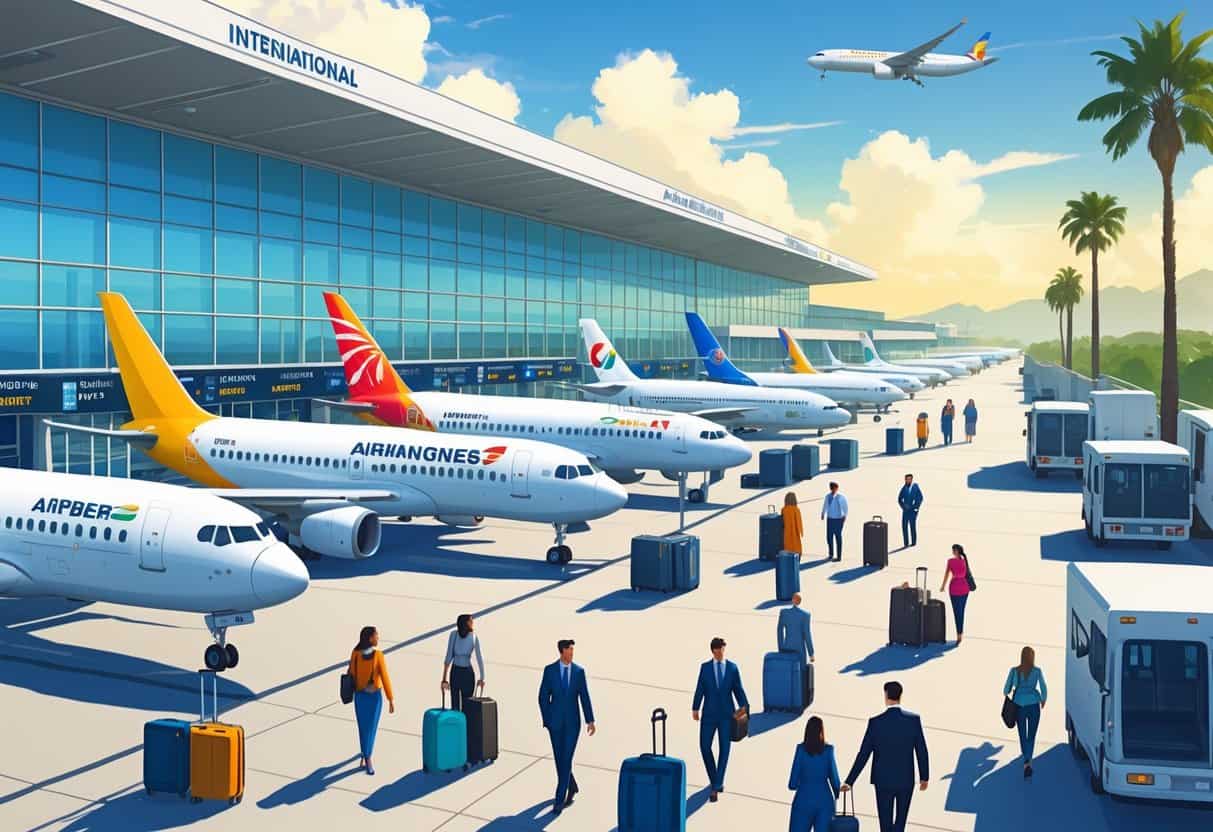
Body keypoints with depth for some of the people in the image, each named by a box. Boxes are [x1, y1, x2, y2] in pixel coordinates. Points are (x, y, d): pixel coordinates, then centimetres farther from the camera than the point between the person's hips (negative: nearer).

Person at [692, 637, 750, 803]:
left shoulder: (732, 667, 3)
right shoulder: (705, 667, 2)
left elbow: (738, 689, 1)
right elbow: (699, 689, -2)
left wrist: (743, 706, -14)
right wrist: (695, 708, -9)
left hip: (727, 714, 0)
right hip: (709, 714, 0)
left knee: (724, 749, -1)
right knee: (705, 746, -2)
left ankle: (716, 786, 6)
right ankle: (716, 782, 20)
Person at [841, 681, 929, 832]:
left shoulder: (875, 722, -13)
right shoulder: (914, 719, -10)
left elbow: (863, 755, -11)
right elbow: (921, 751, -5)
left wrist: (849, 781, -3)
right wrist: (924, 777, 11)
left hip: (883, 781, -1)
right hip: (906, 780, 2)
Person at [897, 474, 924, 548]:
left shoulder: (915, 488, -7)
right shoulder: (904, 488, 4)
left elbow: (920, 498, -4)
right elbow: (900, 499, 11)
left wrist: (915, 508, -9)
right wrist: (903, 506, -2)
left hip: (913, 511, -3)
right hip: (905, 511, 3)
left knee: (912, 526, -2)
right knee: (904, 526, -2)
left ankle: (914, 542, 12)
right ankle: (906, 543, 3)